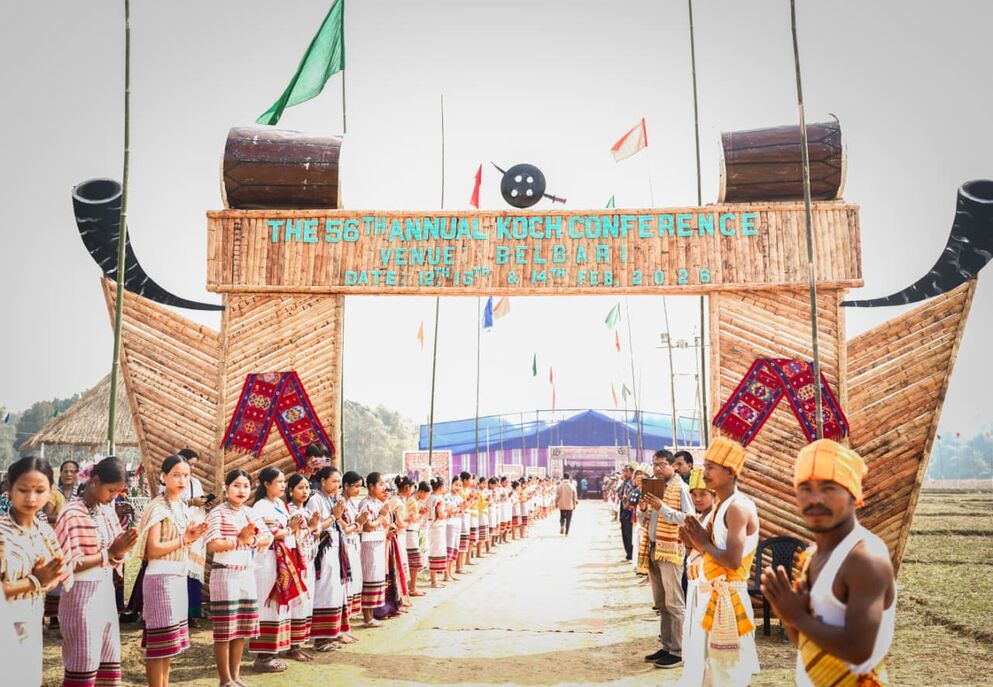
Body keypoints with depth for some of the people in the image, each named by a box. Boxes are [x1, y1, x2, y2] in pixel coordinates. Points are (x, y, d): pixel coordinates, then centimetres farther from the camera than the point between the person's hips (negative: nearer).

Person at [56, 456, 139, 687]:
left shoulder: (107, 511, 8)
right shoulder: (73, 514, -13)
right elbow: (70, 564, -15)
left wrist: (120, 551, -9)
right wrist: (109, 553, -19)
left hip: (107, 591, 7)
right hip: (83, 595, -7)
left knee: (110, 662, 12)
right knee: (83, 667, -1)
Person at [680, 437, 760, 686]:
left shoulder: (738, 507, -20)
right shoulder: (723, 505, 11)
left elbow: (733, 561, -28)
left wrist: (704, 543, -15)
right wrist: (698, 544, 0)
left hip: (730, 598, -10)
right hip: (719, 596, 10)